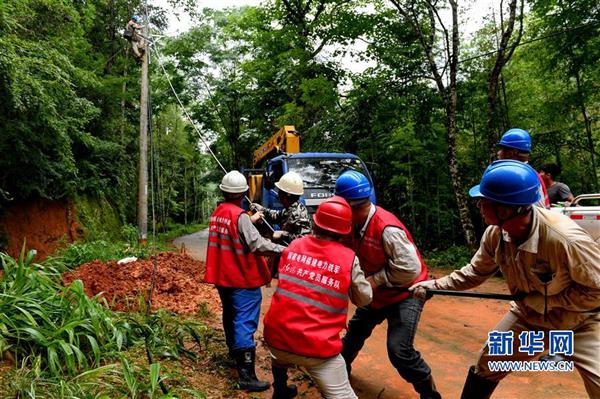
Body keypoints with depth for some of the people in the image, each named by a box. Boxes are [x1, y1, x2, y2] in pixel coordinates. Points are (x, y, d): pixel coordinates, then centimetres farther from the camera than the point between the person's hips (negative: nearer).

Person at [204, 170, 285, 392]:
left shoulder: (217, 213, 4)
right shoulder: (240, 216, -20)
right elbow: (257, 244, -25)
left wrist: (252, 219, 22)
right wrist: (283, 249, -20)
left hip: (222, 276, 8)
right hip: (243, 279, -8)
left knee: (231, 316, 24)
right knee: (245, 323, -6)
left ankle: (234, 351, 44)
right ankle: (246, 376, -4)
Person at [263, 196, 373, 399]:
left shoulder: (293, 246, 0)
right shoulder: (348, 258, -9)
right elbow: (364, 299, 4)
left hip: (275, 336, 5)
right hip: (316, 347, -5)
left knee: (281, 356, 37)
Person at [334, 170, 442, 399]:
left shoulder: (387, 228, -33)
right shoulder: (358, 223, -9)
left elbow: (410, 269, -33)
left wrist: (377, 280, -26)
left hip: (406, 292, -8)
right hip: (378, 293, 8)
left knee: (399, 350, -16)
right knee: (356, 329, 23)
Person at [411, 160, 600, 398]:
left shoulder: (566, 239, -35)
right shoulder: (495, 234, -17)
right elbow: (476, 272, 0)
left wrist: (542, 300, -24)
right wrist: (436, 285, -8)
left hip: (580, 321, -5)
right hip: (530, 316, 5)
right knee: (487, 363, 12)